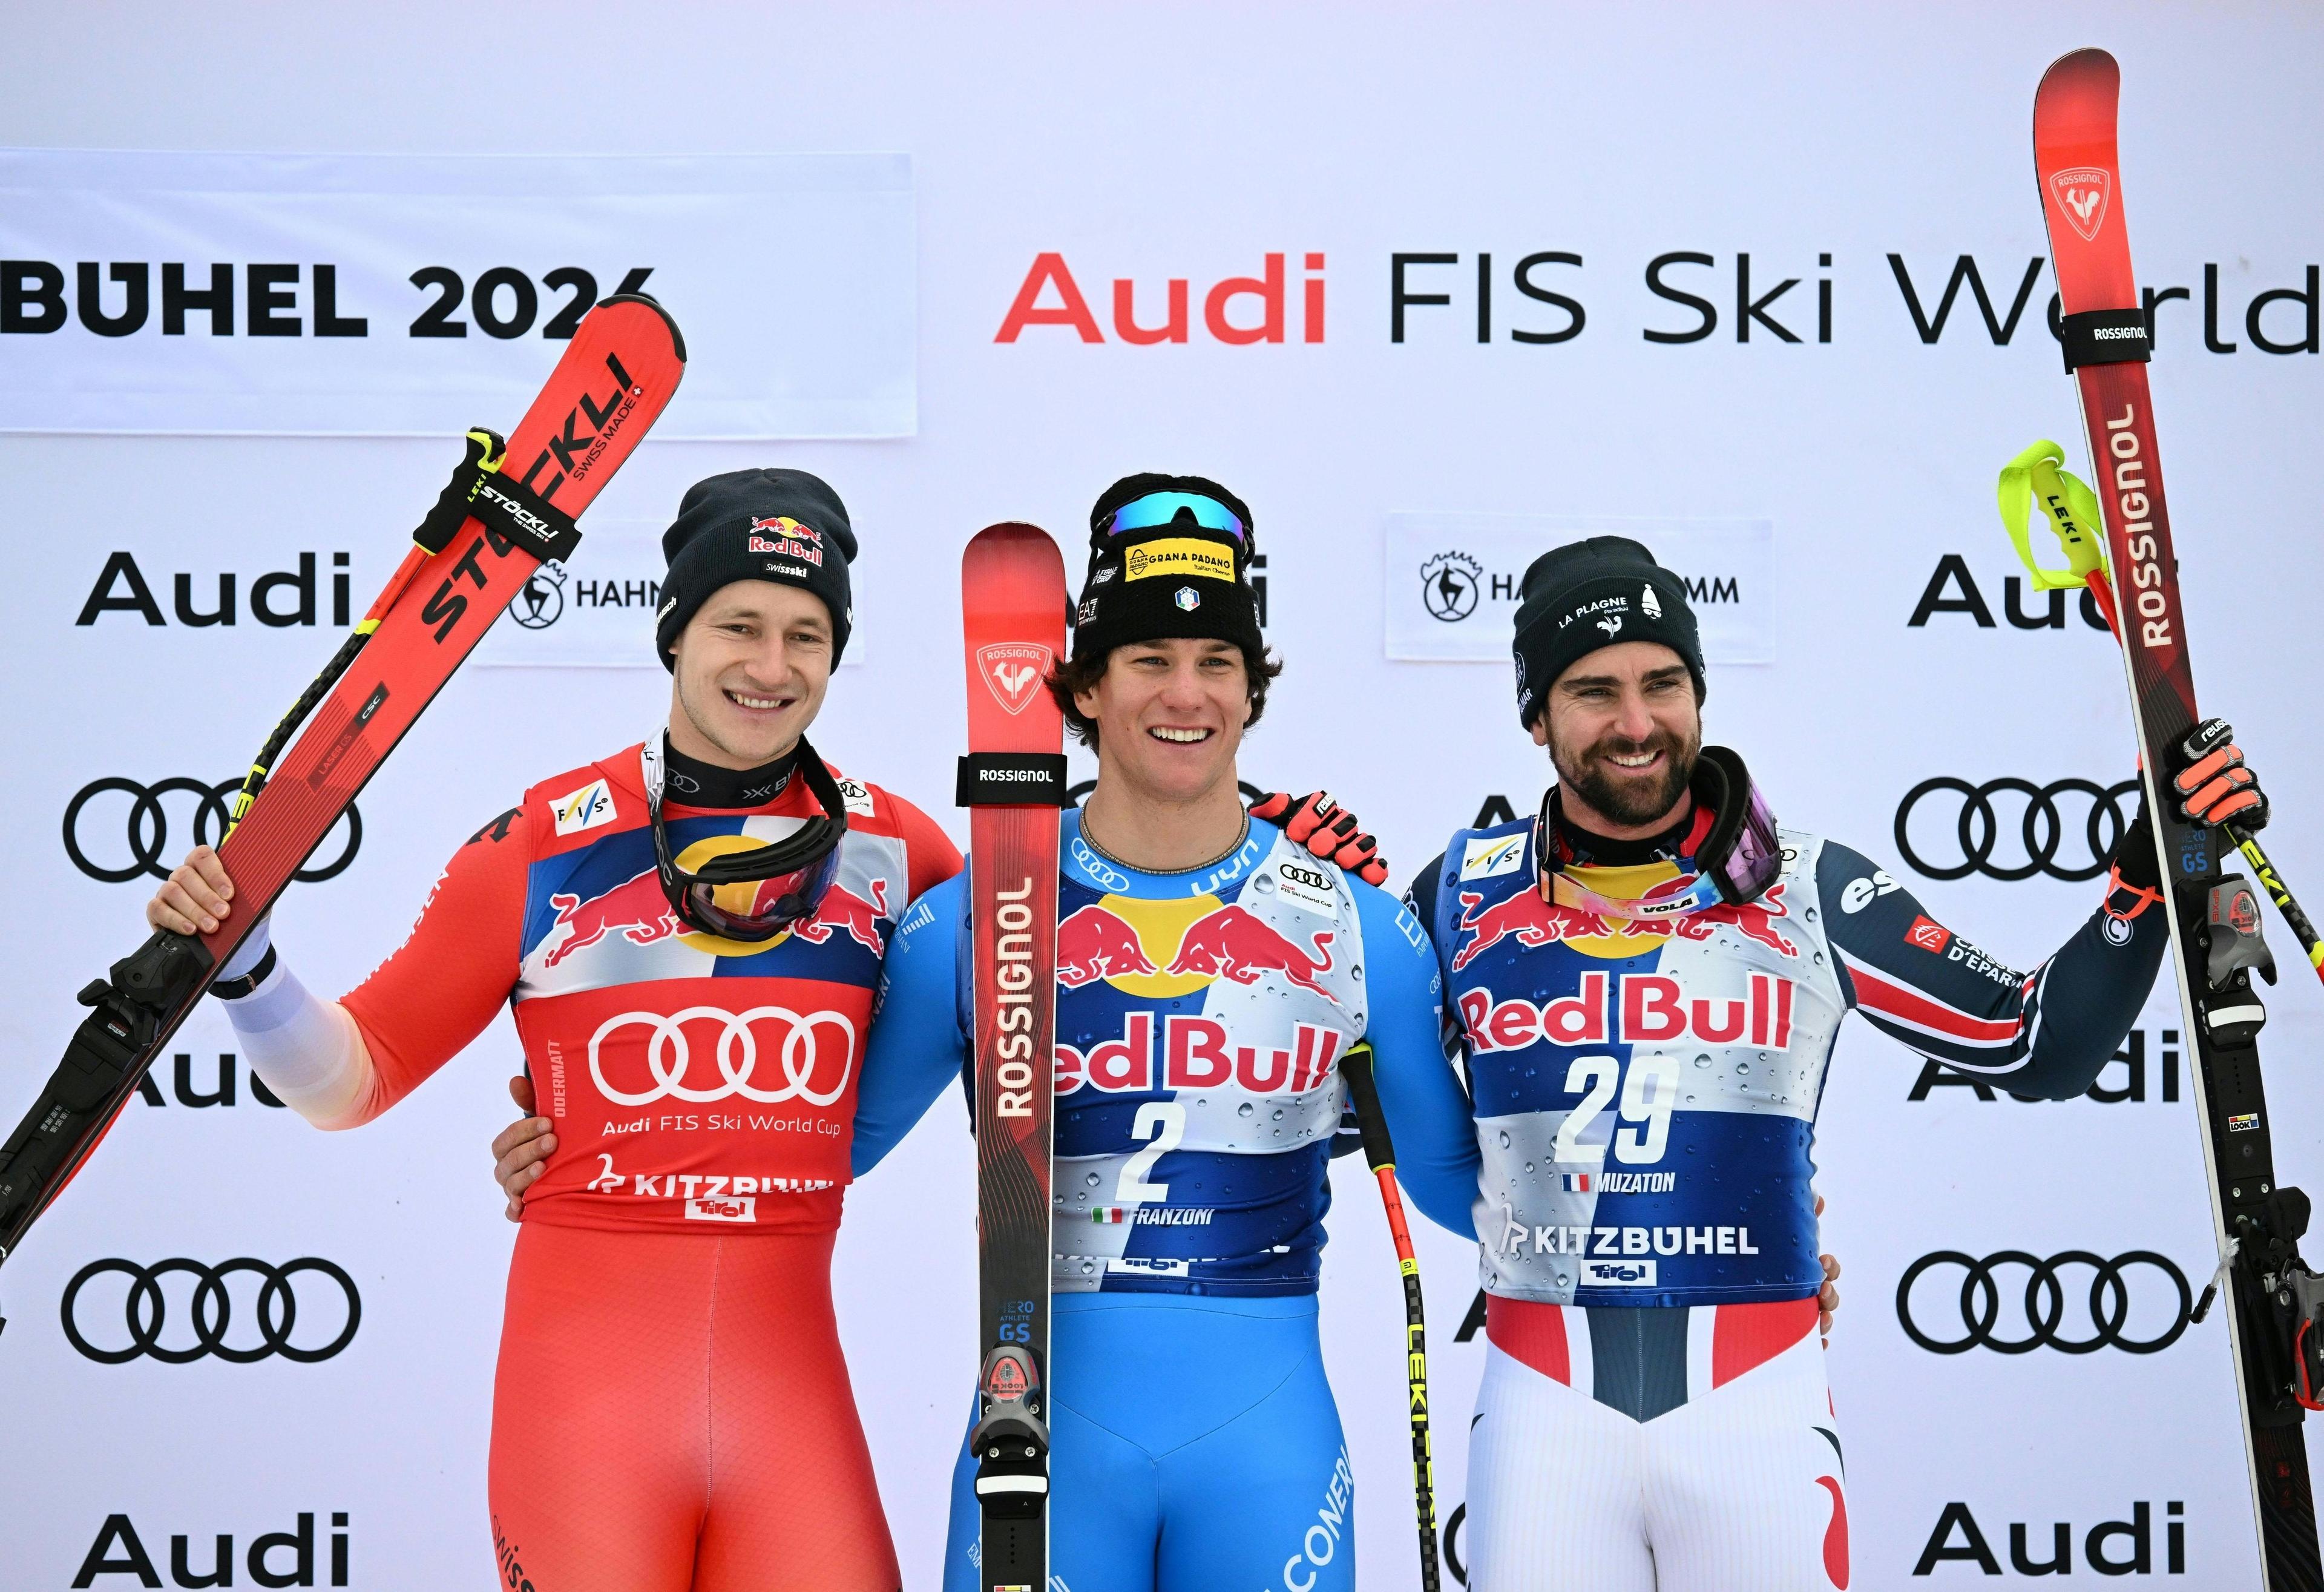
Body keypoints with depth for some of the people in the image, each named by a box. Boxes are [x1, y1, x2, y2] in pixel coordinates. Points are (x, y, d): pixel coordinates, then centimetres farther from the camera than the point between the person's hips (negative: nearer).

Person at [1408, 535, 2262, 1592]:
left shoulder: (1808, 892, 2)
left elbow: (2040, 1047, 3)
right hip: (1544, 1408, 1)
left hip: (1753, 1399, 0)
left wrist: (2153, 871, -6)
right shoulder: (1464, 893, 4)